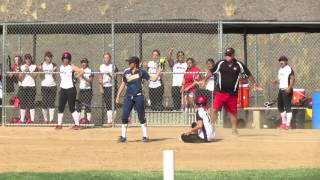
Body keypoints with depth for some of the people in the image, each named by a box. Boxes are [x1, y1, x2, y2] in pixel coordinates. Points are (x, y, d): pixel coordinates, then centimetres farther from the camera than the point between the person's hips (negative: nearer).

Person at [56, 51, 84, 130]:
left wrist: (75, 78, -13)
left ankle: (77, 124, -1)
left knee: (72, 108, -7)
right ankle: (59, 124, 12)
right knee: (60, 107, 5)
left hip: (71, 89, -6)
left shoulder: (72, 67, -8)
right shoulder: (61, 67, 11)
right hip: (63, 89, 6)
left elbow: (81, 71, -19)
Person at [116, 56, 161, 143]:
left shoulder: (141, 72, -1)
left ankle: (145, 136, 10)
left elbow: (153, 78, 1)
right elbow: (123, 84, 17)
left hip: (138, 97, -3)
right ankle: (123, 136, 8)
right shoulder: (126, 72, 7)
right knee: (124, 117, -1)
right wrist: (118, 96, 16)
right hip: (128, 97, 3)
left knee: (141, 117, 1)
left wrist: (158, 71, -9)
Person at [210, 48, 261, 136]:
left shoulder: (239, 65, -1)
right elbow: (211, 72, 6)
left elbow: (249, 75, 6)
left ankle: (234, 130, 22)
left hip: (233, 93, 0)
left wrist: (255, 84, 6)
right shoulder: (220, 63, 0)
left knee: (233, 112, 10)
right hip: (220, 92, 0)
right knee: (215, 109, -9)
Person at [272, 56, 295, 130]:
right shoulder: (280, 70, 17)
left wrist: (289, 88, -31)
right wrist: (276, 81, 4)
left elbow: (292, 79, -18)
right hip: (281, 90, 10)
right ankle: (283, 123, 27)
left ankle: (288, 124, -10)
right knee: (280, 106, 15)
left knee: (287, 107, -10)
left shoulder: (289, 69, -11)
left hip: (287, 90, -10)